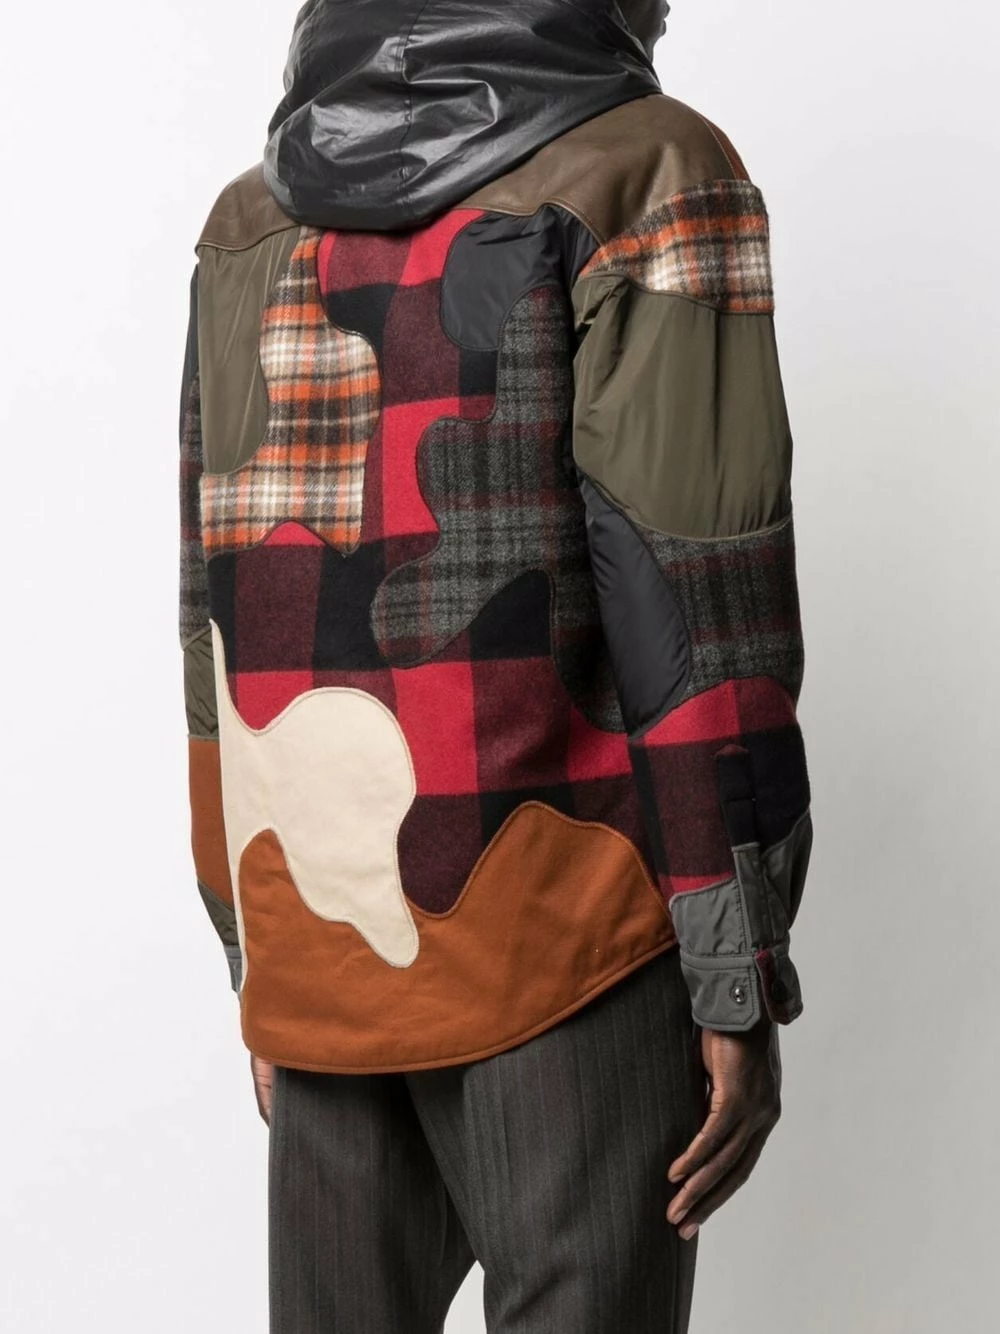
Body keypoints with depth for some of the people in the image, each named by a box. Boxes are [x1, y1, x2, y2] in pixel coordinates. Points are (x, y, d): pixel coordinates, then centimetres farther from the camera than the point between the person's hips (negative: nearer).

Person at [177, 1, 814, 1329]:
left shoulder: (251, 225, 11)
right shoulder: (646, 176, -6)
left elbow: (222, 615, 11)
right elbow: (690, 599, -12)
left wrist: (260, 971, 17)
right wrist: (743, 981, -8)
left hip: (314, 933, 6)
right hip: (559, 936, -5)